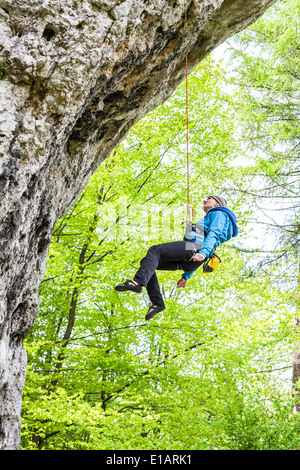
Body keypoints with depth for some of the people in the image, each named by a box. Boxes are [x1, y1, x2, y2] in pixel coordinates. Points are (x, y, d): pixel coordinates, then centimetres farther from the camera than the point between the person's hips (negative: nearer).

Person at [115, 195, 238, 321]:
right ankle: (156, 302, -11)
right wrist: (186, 276, 28)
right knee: (146, 263, 0)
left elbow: (214, 234, -9)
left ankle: (137, 282, -44)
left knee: (154, 250, -24)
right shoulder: (208, 221, 40)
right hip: (186, 261, 9)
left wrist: (203, 253, -26)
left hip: (193, 248, -9)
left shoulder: (219, 214, 13)